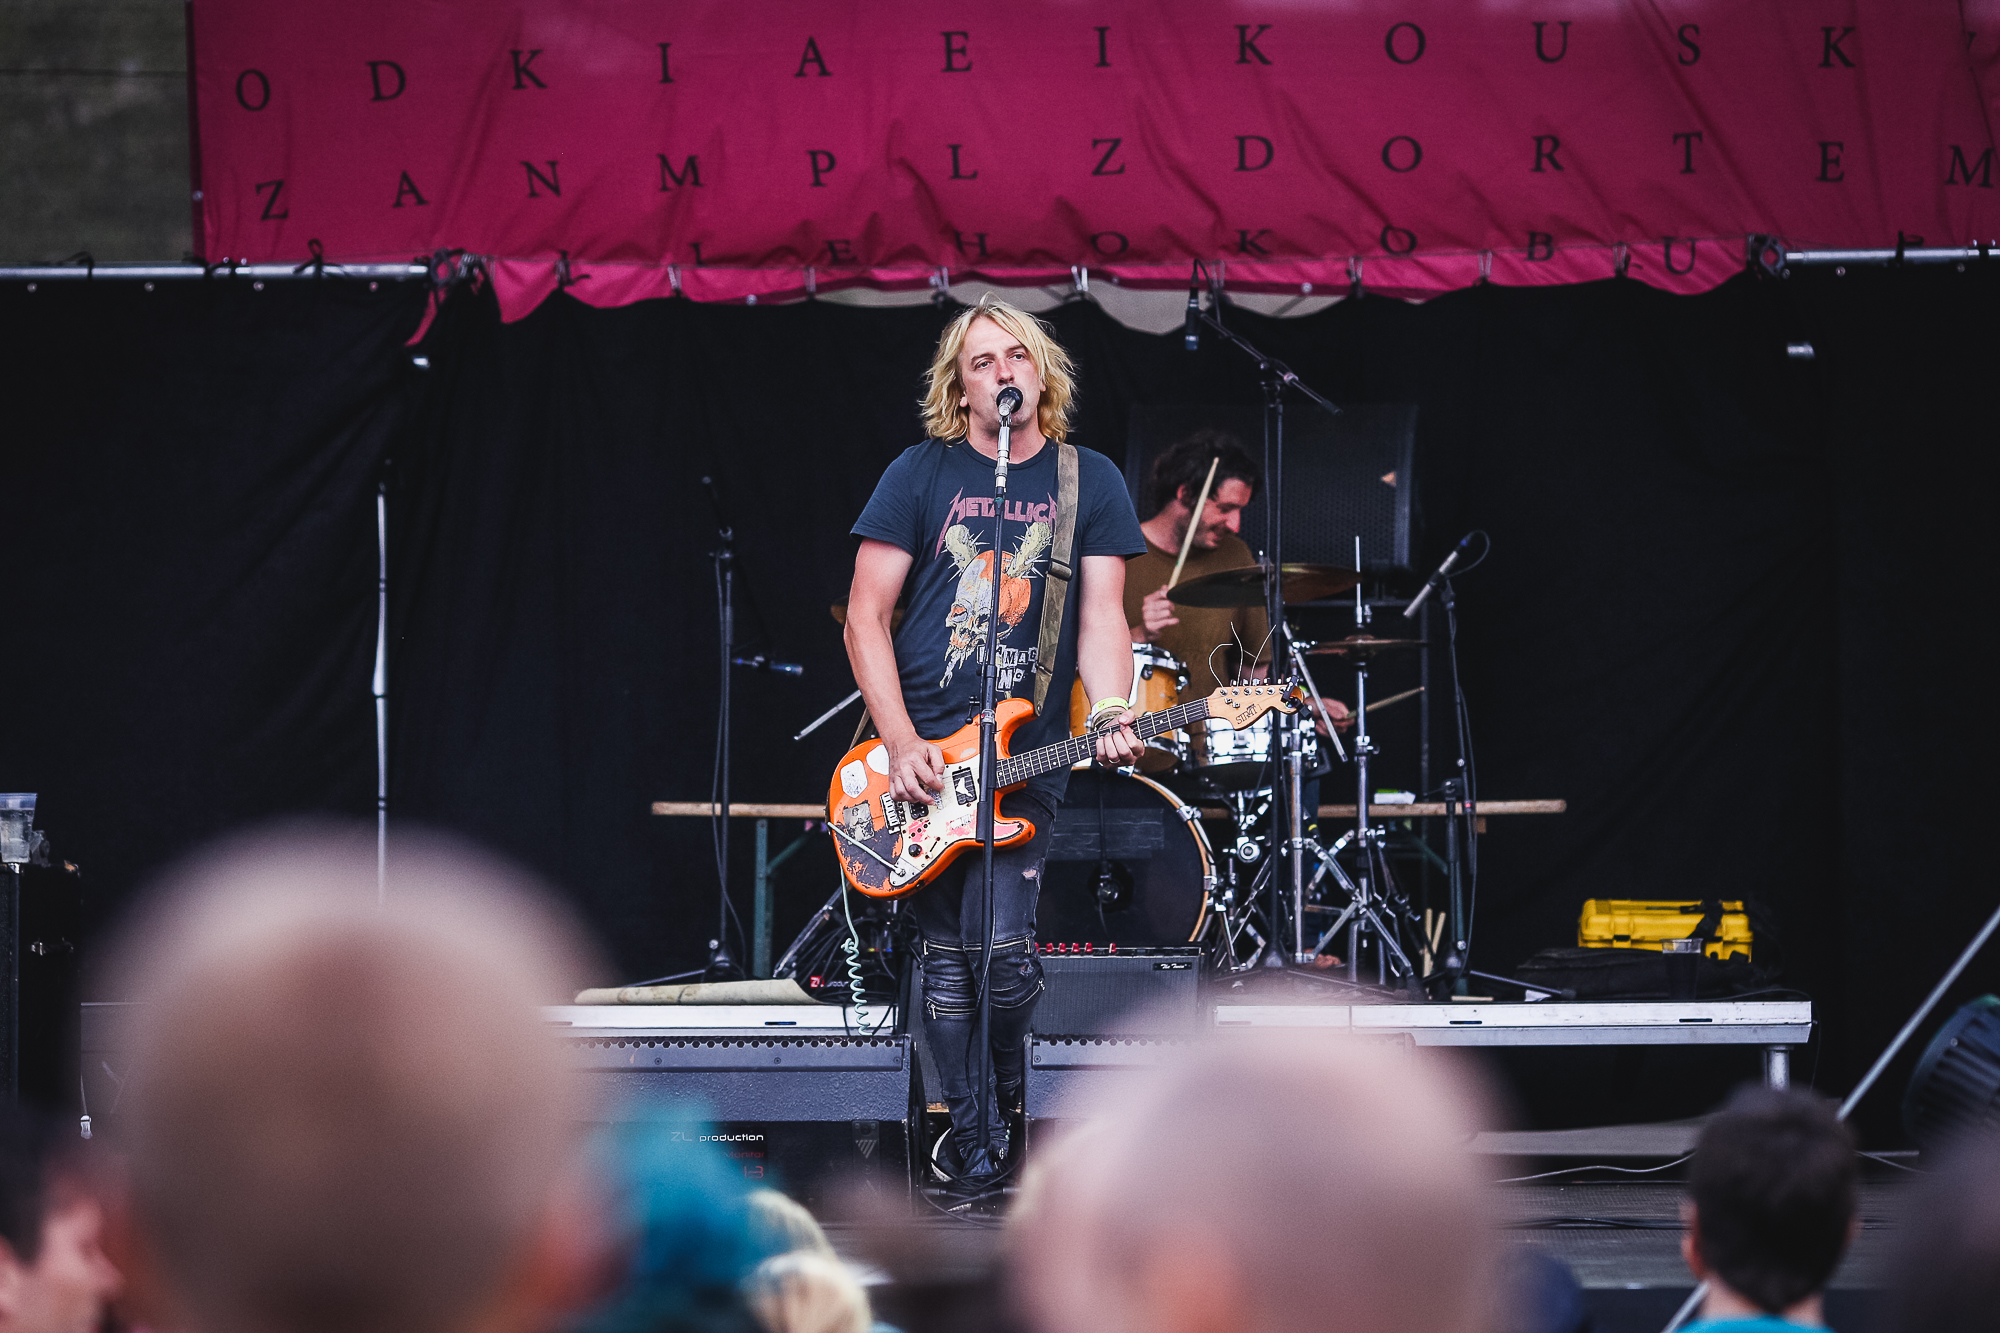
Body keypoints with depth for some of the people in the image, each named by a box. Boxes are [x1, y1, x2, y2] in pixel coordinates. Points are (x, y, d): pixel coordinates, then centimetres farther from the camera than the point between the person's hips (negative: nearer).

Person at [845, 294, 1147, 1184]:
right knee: (945, 955, 3)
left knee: (1001, 948, -14)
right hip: (921, 754, 1)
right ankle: (969, 1129, 16)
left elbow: (1102, 617, 0)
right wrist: (902, 745, -9)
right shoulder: (922, 474, 2)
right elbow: (866, 616, 1)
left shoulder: (1090, 481, 6)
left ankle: (1009, 1088, 13)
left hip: (1029, 752, -1)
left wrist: (1111, 719, -19)